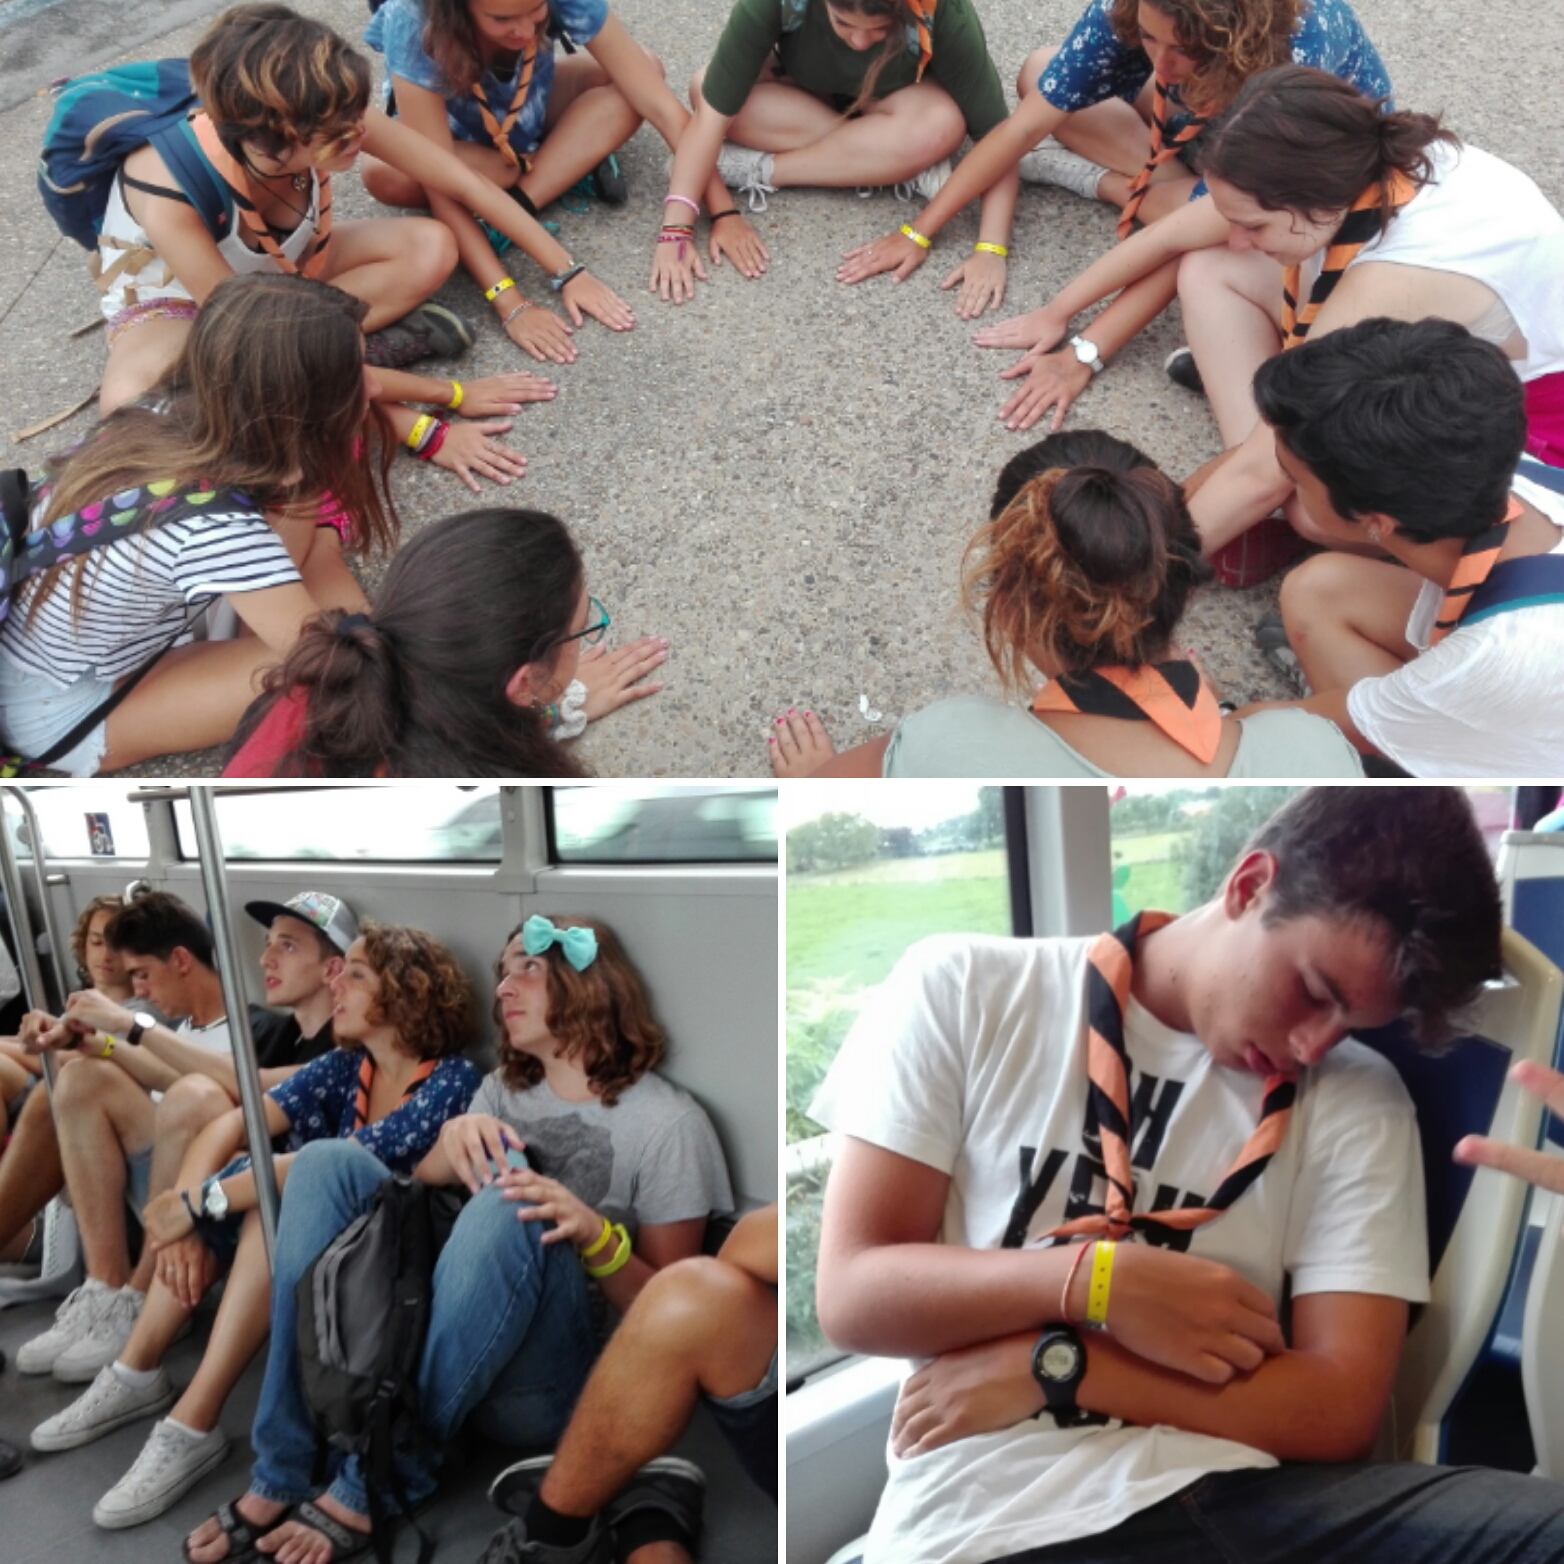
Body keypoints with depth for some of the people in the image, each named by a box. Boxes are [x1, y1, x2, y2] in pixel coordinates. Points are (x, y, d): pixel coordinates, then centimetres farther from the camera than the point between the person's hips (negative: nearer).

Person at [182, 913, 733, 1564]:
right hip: (431, 1338, 6)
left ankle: (372, 1488, -21)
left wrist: (597, 1237, -23)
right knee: (329, 1162, -10)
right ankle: (281, 1477, -16)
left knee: (509, 1194, -32)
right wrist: (453, 1140, -16)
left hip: (539, 1386, -6)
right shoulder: (503, 1090, 17)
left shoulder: (668, 1122, -3)